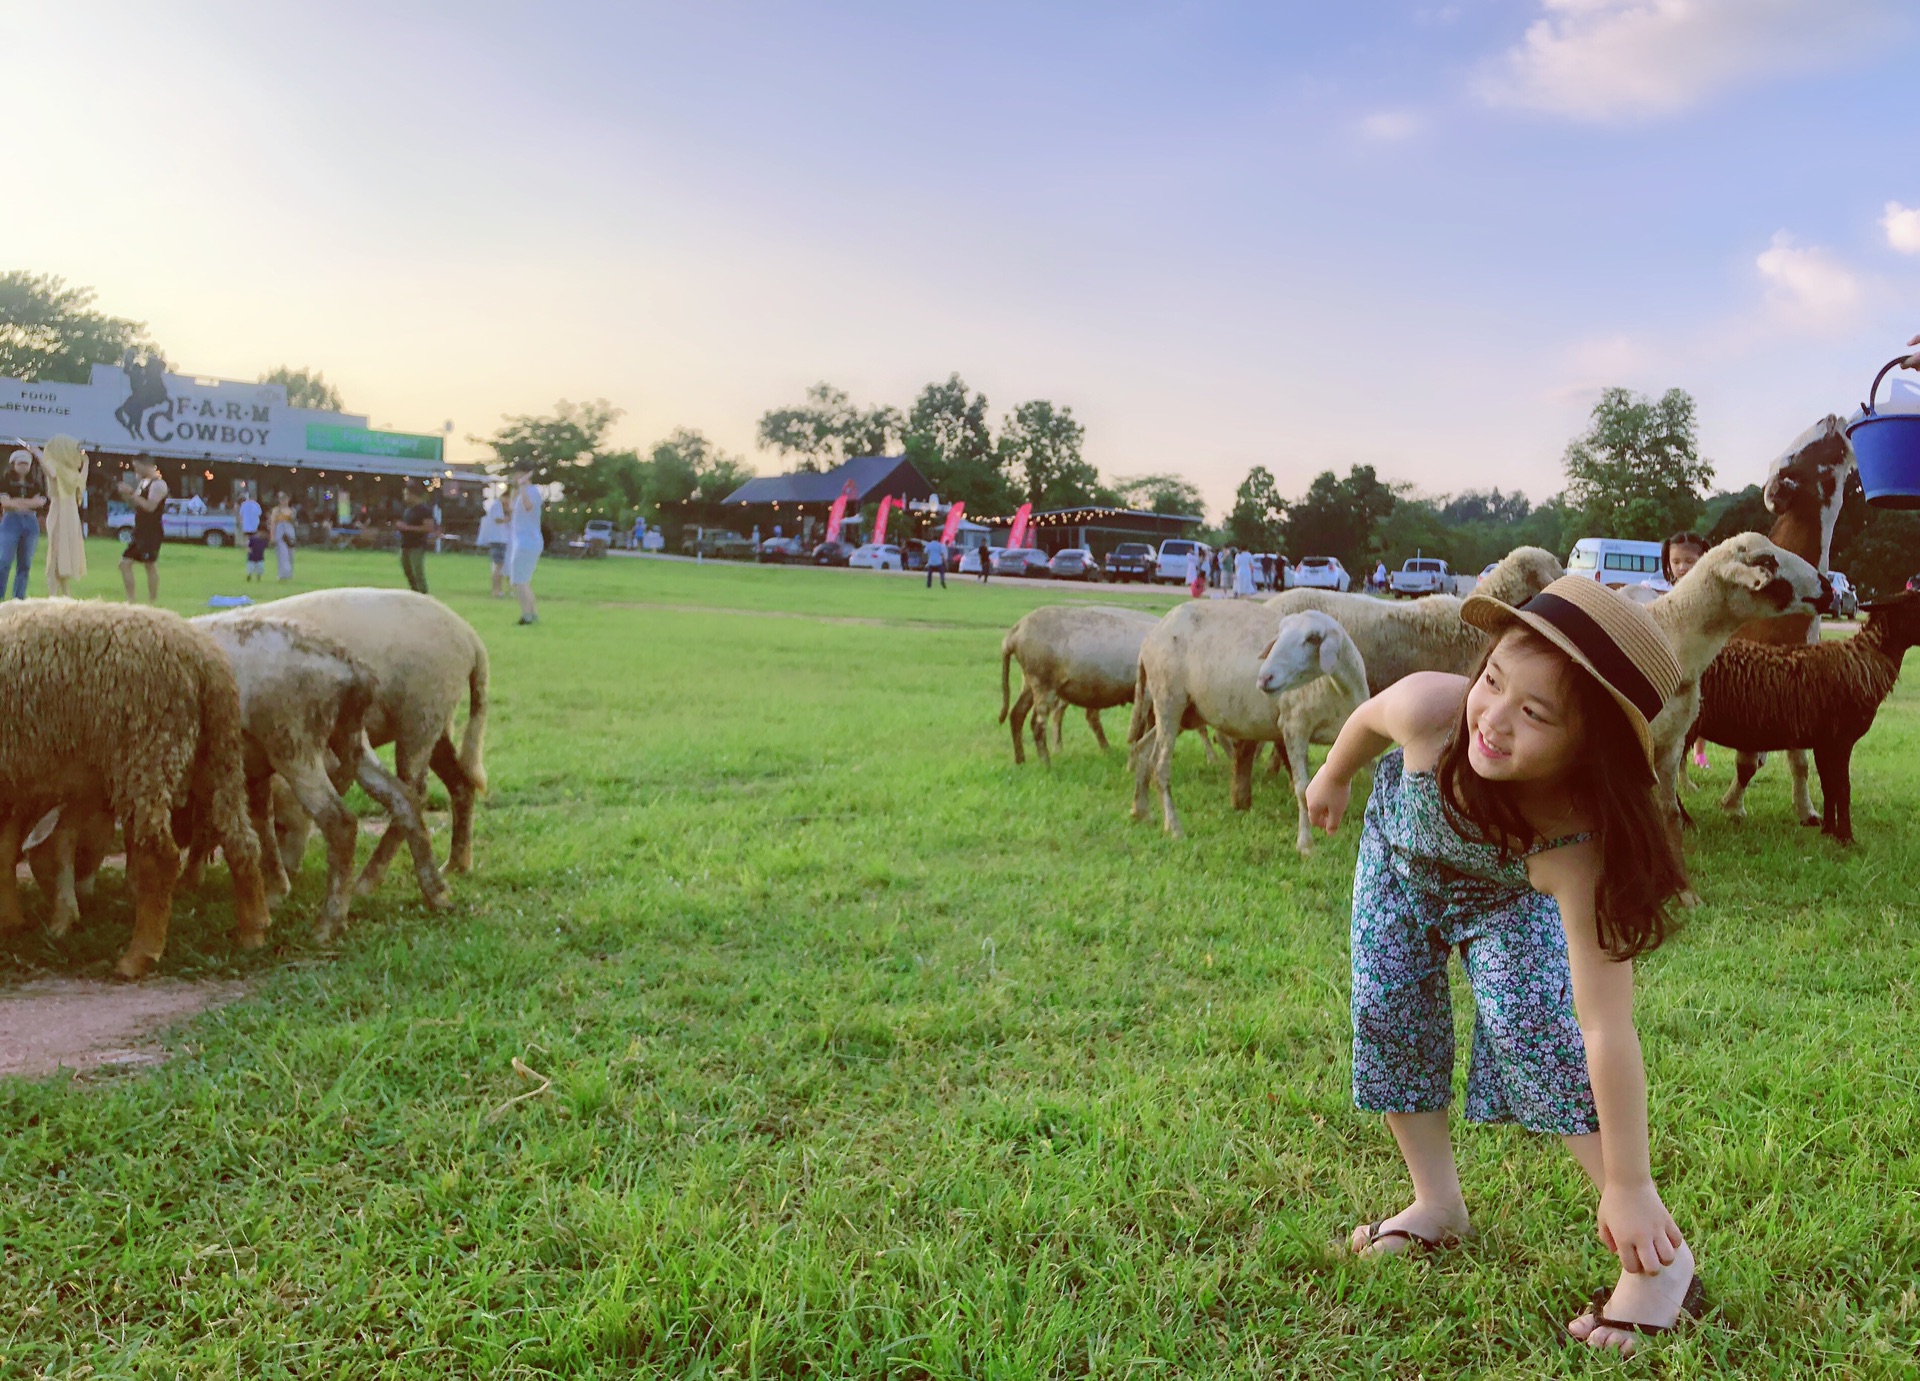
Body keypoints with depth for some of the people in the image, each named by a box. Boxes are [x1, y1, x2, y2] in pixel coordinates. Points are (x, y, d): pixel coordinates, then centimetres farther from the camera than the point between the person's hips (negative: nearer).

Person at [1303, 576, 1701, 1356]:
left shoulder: (1579, 845, -45)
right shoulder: (1430, 708, -43)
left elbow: (1606, 1030, -40)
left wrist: (1628, 1190, -34)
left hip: (1509, 893, -3)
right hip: (1401, 849, 3)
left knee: (1539, 1027, -20)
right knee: (1386, 1014, 0)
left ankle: (1662, 1260, -6)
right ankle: (1438, 1206, 22)